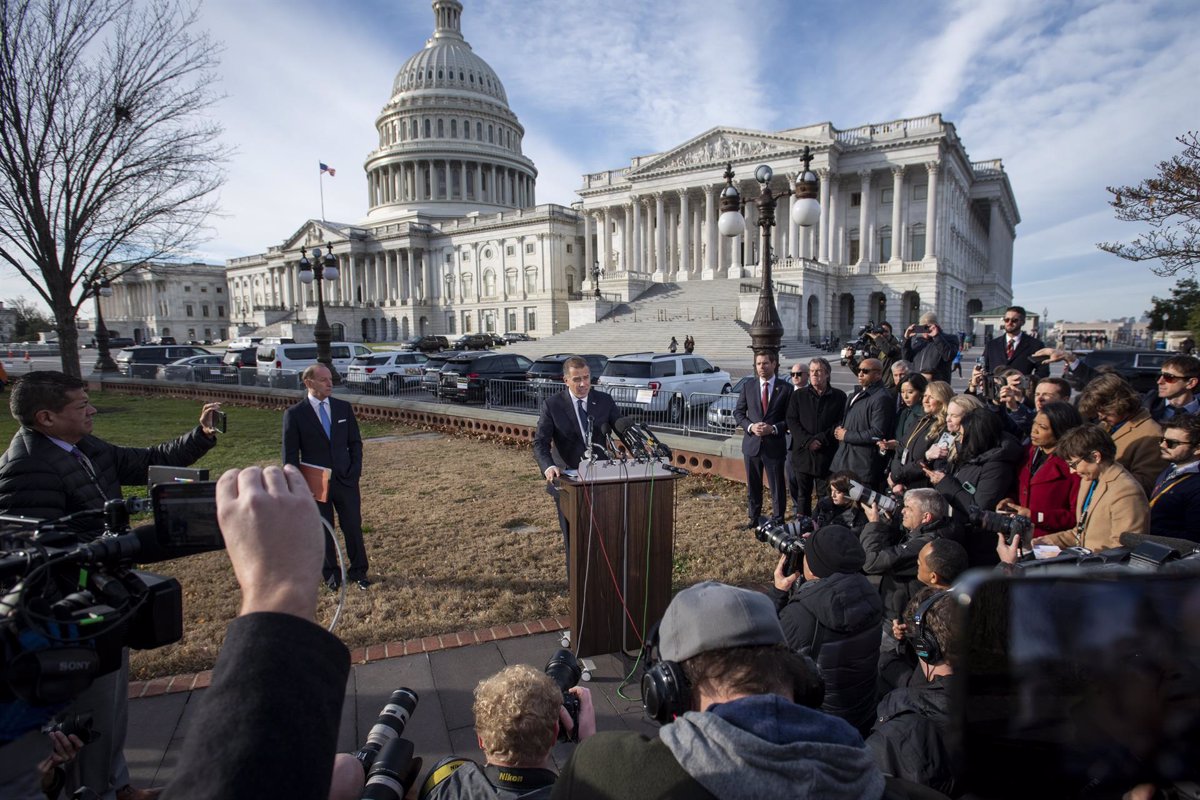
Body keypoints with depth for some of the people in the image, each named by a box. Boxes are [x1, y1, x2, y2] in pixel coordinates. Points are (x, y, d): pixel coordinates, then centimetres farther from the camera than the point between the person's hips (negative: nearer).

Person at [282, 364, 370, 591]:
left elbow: (355, 442, 9)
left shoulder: (344, 407, 3)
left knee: (353, 527, 7)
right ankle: (331, 573, 28)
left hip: (346, 480, 2)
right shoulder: (294, 414, -6)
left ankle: (358, 571, 24)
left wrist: (355, 469, -1)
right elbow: (290, 454, -4)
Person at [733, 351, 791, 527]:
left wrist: (773, 428, -16)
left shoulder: (785, 389, -1)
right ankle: (754, 517, 26)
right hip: (752, 443, 2)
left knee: (777, 485, 5)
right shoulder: (748, 386, 4)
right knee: (753, 484, 12)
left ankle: (778, 519, 18)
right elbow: (738, 412, 7)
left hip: (775, 444, -2)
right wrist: (750, 426, -11)